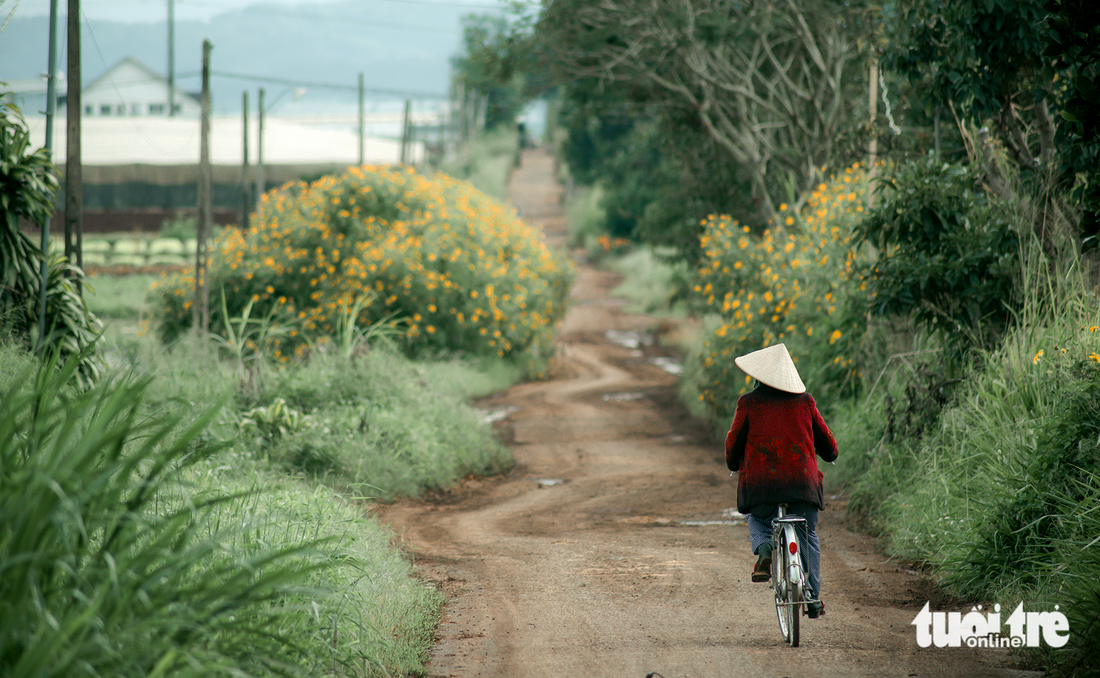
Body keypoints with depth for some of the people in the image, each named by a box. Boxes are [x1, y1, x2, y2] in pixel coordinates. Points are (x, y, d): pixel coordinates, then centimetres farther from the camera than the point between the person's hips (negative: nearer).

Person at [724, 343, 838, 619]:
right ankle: (813, 598, 11)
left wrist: (733, 464, 28)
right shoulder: (804, 401, 5)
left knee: (758, 520, 26)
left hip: (760, 480, -1)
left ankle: (764, 549, -8)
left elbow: (734, 440, 6)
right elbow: (824, 438, 14)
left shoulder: (749, 403, -2)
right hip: (802, 479, 1)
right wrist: (830, 454, 38)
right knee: (808, 536, 15)